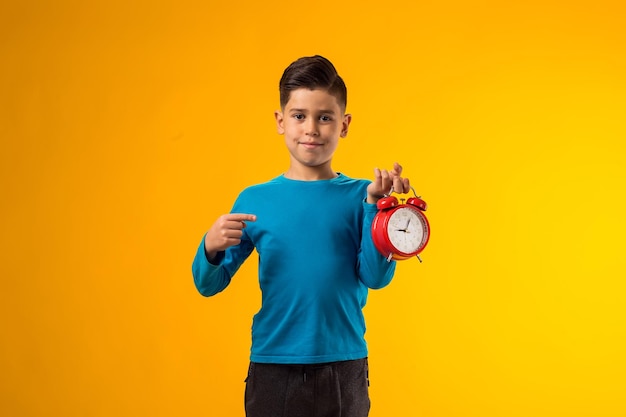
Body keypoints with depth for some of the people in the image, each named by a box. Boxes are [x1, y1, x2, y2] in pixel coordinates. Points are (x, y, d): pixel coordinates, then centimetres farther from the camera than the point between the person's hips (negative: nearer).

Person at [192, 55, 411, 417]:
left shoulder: (357, 196, 0)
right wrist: (211, 249, -18)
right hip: (272, 369, 0)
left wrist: (375, 205, -20)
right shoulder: (255, 200, 0)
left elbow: (376, 277, -10)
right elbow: (208, 285, 2)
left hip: (343, 370, 0)